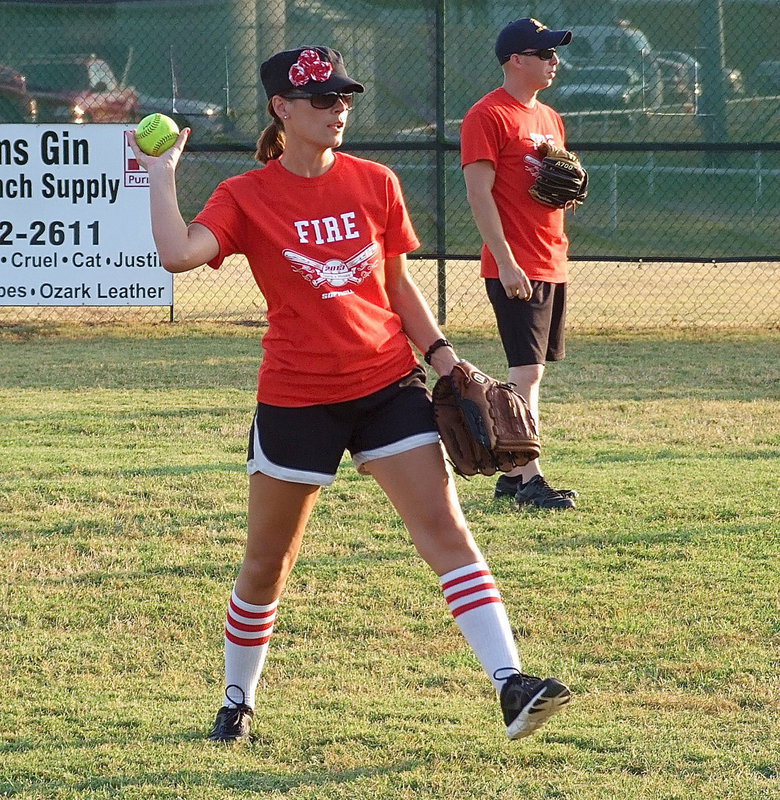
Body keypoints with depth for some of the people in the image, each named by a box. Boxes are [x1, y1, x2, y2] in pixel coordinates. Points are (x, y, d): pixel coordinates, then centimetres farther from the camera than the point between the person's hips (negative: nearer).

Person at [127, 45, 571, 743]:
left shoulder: (374, 183, 4)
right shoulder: (246, 197, -5)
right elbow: (179, 254, -23)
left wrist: (440, 351, 3)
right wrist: (161, 174, -15)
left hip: (389, 384, 2)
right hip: (297, 397, -2)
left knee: (445, 529, -11)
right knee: (267, 563, 10)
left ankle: (511, 684, -16)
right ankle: (238, 701, 30)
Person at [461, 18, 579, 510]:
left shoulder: (549, 118, 17)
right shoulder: (488, 116, -10)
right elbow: (480, 193, -15)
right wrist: (506, 262, -21)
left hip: (553, 264, 9)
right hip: (515, 268, -9)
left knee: (533, 373, 10)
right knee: (527, 373, -12)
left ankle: (512, 474, 16)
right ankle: (529, 480, -12)